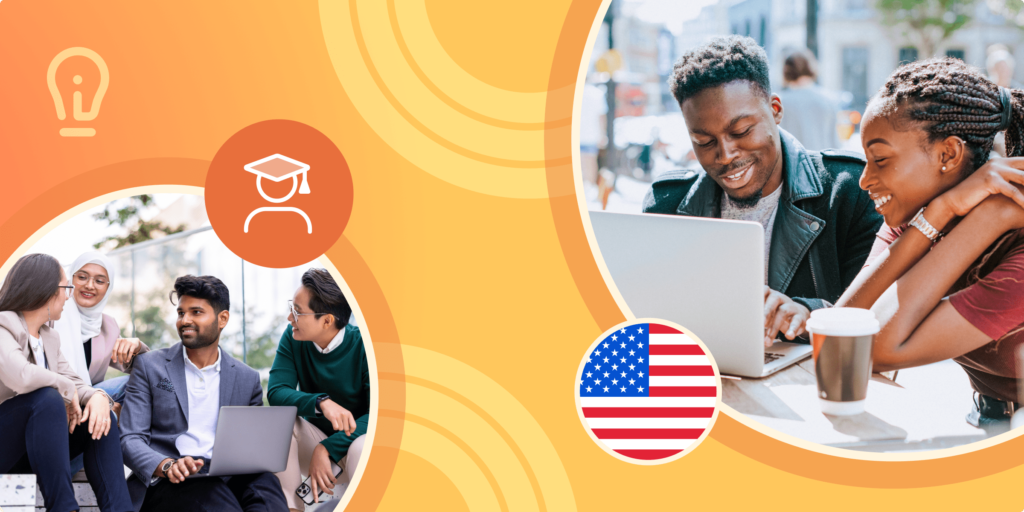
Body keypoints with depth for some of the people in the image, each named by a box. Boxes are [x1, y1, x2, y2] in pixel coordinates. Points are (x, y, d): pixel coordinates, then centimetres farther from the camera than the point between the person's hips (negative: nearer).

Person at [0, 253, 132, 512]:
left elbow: (74, 383, 7)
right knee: (48, 399, -31)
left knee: (99, 418, -10)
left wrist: (98, 397, -16)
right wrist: (66, 389, -17)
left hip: (34, 448, 8)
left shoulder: (49, 337, 14)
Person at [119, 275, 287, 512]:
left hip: (226, 480, 2)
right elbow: (130, 440, 2)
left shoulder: (247, 379, 16)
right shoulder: (150, 365, 10)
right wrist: (167, 466, -20)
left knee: (265, 482, -34)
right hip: (168, 483, -2)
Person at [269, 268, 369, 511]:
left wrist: (327, 449, -30)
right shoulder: (293, 338, -7)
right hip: (316, 435, 4)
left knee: (363, 448, -37)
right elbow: (276, 392, -17)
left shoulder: (364, 345, -18)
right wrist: (321, 402, -37)